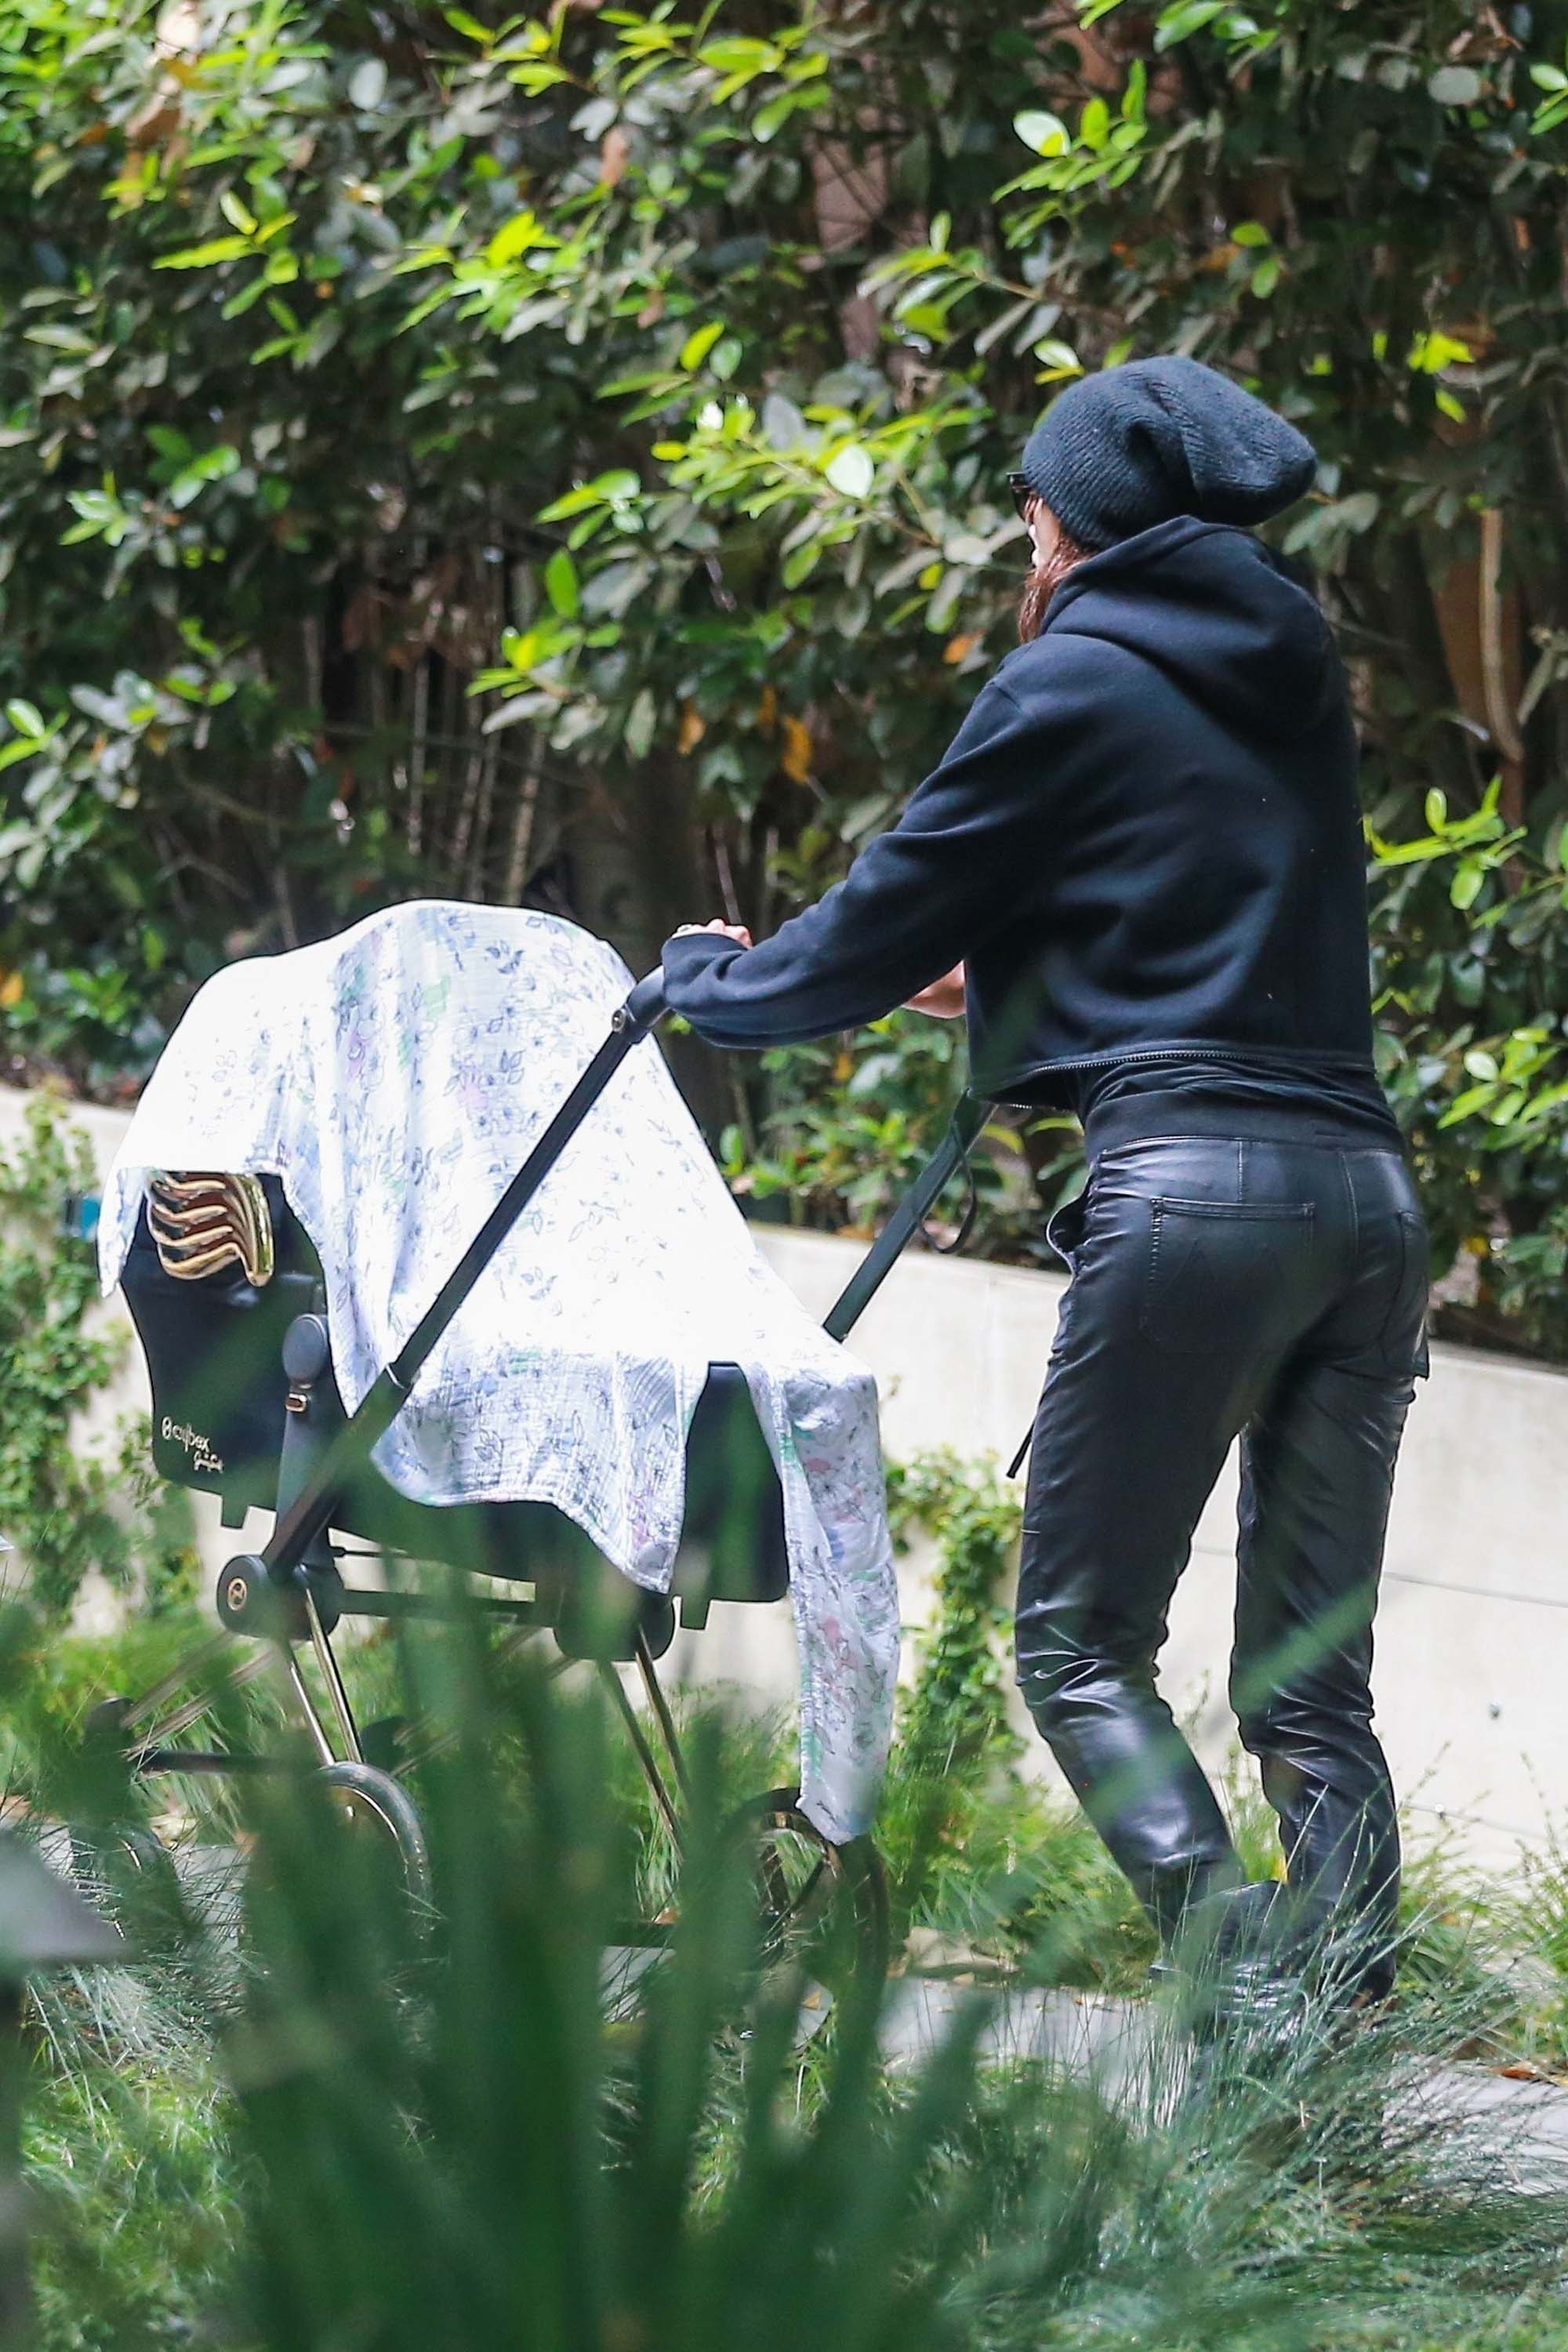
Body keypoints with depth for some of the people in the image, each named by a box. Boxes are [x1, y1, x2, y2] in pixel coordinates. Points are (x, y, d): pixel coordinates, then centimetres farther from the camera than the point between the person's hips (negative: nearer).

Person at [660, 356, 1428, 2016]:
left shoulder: (1072, 683, 1)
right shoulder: (1290, 676, 21)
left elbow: (888, 918, 7)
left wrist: (714, 981, 26)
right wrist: (994, 979, 47)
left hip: (1193, 1178, -7)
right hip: (1364, 1182, 7)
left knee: (1082, 1645, 0)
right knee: (1311, 1687, 7)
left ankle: (1242, 1987, -17)